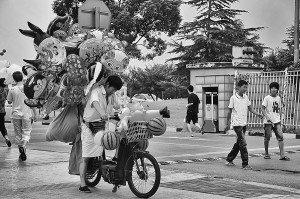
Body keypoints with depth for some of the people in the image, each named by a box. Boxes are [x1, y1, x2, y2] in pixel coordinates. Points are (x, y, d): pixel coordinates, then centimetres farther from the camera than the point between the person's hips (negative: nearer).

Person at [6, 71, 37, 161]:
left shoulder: (12, 89, -6)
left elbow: (9, 101, 6)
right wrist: (35, 114, 6)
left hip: (16, 114, 0)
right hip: (26, 114, 0)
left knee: (18, 133, 11)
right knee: (26, 132, 6)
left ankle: (21, 151, 12)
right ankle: (23, 147, -20)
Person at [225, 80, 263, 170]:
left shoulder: (246, 97, 8)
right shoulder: (233, 98, -9)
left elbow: (250, 108, 11)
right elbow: (230, 111, -3)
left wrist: (258, 114, -7)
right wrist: (228, 124, 0)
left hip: (244, 124, 7)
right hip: (237, 124, -7)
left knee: (238, 143, 14)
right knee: (243, 144, -11)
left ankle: (229, 160, 28)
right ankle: (245, 164, -8)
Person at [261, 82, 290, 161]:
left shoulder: (278, 98, 10)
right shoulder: (267, 98, -6)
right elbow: (263, 108, -10)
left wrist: (280, 119, 14)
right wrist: (267, 117, -20)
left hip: (277, 121, 4)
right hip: (268, 122, -4)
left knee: (280, 136, -6)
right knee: (267, 137, 5)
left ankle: (282, 155, -6)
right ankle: (266, 153, 21)